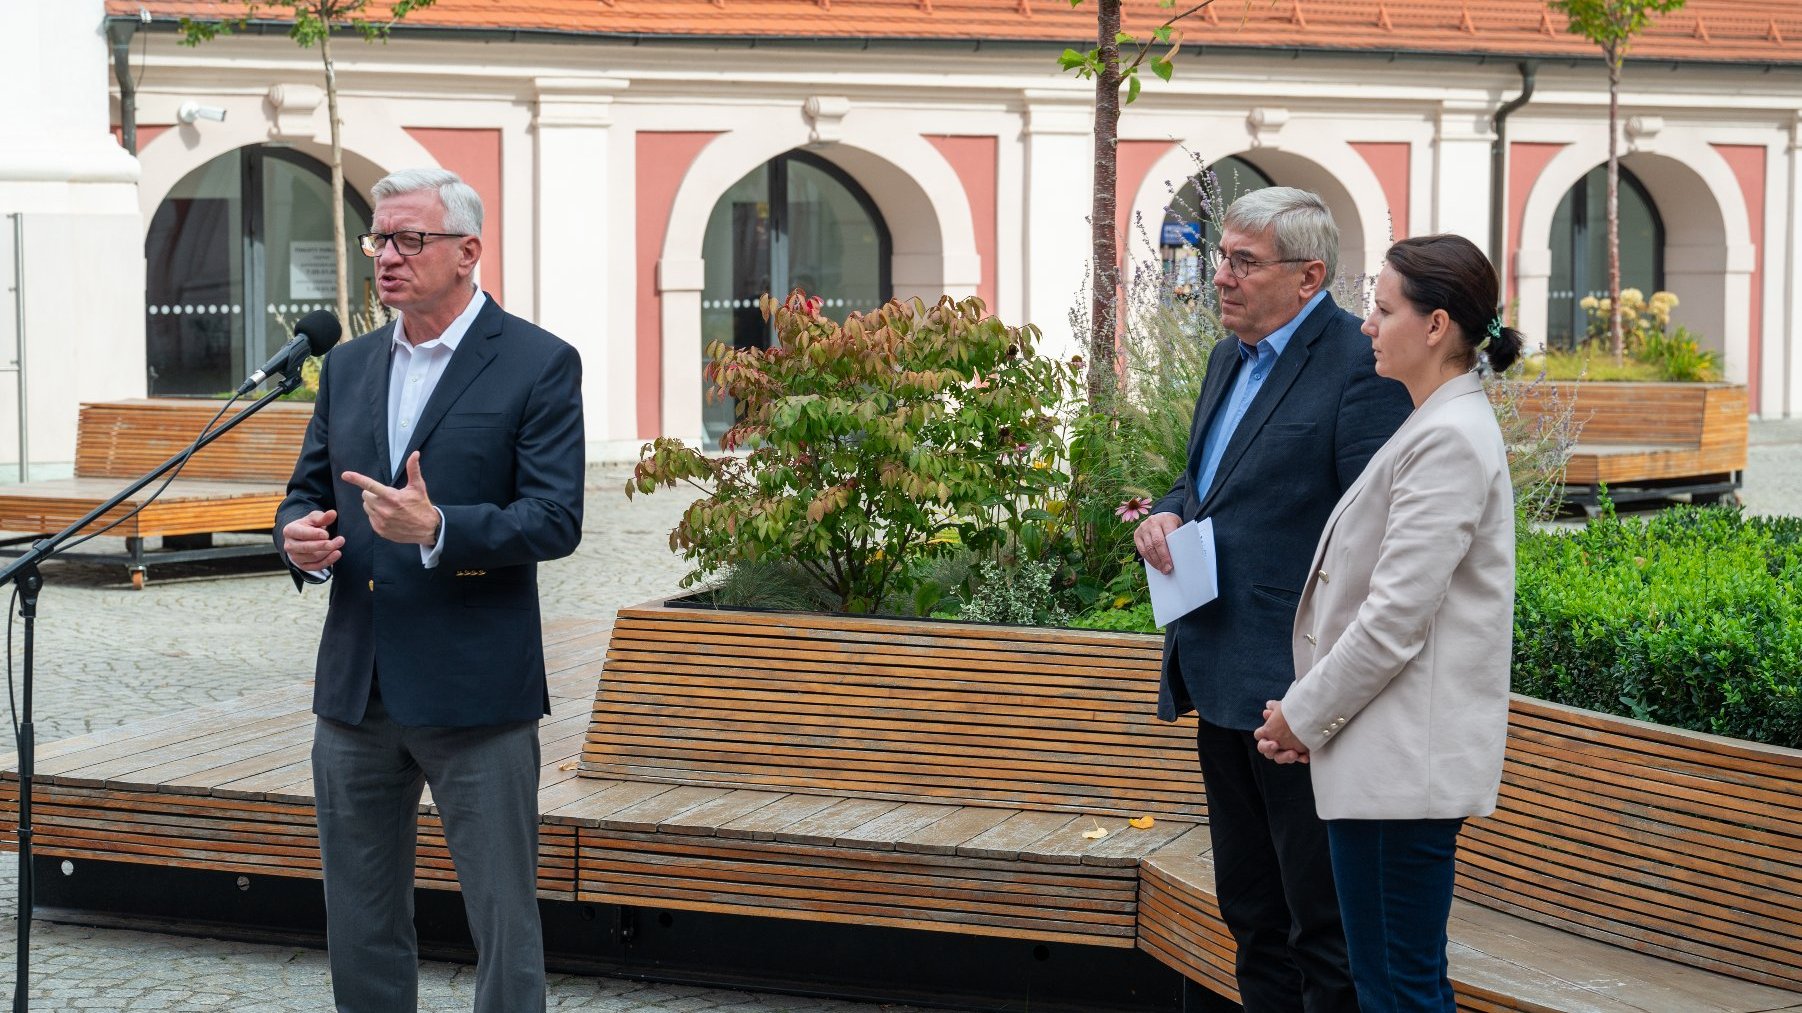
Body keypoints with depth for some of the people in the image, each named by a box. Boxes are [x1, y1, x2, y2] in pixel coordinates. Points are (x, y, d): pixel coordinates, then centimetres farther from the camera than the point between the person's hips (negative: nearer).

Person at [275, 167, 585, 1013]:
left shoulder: (539, 365, -6)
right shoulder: (348, 365, 13)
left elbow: (556, 520, -13)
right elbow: (307, 490, 17)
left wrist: (437, 529, -27)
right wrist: (299, 537, -6)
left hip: (476, 694, -6)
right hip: (355, 688, 6)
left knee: (504, 922, 1)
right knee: (360, 925, 13)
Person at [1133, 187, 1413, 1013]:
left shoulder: (1361, 366, -15)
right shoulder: (1232, 358, 14)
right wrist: (1169, 515, 2)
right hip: (1226, 682, 10)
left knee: (1323, 927, -1)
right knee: (1253, 914, 18)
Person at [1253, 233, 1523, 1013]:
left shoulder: (1450, 439, -16)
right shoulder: (1439, 425, 16)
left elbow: (1396, 617, -20)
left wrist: (1303, 714, -9)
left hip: (1405, 759, -10)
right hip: (1392, 752, 10)